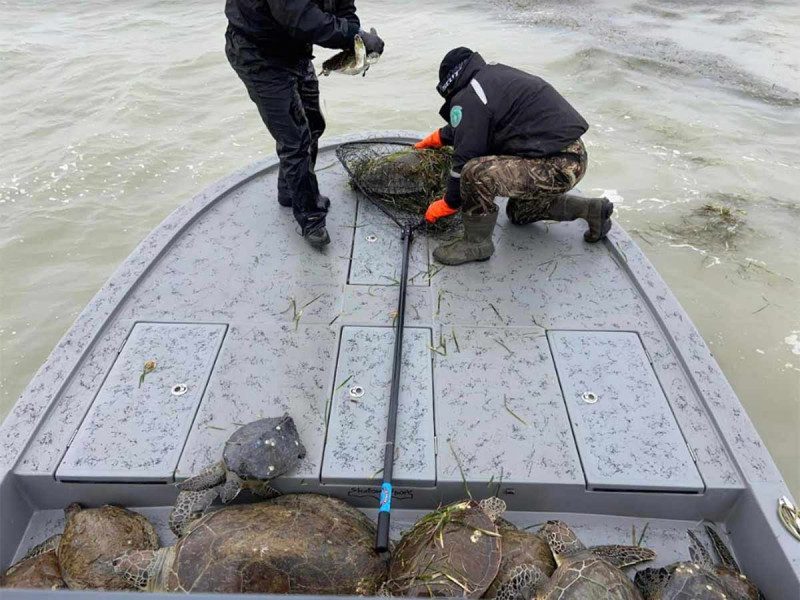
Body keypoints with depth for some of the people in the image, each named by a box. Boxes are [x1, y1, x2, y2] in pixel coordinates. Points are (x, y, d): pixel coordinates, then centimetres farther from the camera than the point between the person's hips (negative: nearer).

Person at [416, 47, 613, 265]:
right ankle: (590, 208, 23)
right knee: (518, 212, 30)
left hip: (556, 168, -10)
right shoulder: (497, 75, 17)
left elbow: (466, 158, -11)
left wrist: (448, 204, 2)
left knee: (476, 173, -25)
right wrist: (440, 136, 43)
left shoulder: (467, 98, -12)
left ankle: (477, 242, -5)